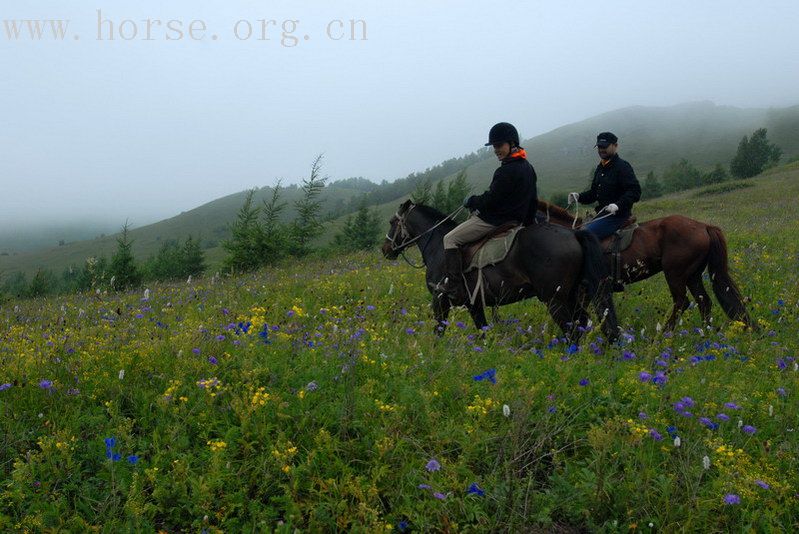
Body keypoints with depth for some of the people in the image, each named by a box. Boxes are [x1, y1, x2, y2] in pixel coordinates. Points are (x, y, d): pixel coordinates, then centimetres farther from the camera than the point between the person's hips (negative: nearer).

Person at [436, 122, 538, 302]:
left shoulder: (506, 171, -21)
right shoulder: (528, 168, 11)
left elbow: (490, 200, -20)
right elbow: (534, 202, 17)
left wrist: (470, 201, -3)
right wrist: (527, 222, 26)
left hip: (495, 221, -11)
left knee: (450, 239, -9)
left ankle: (454, 287, -15)